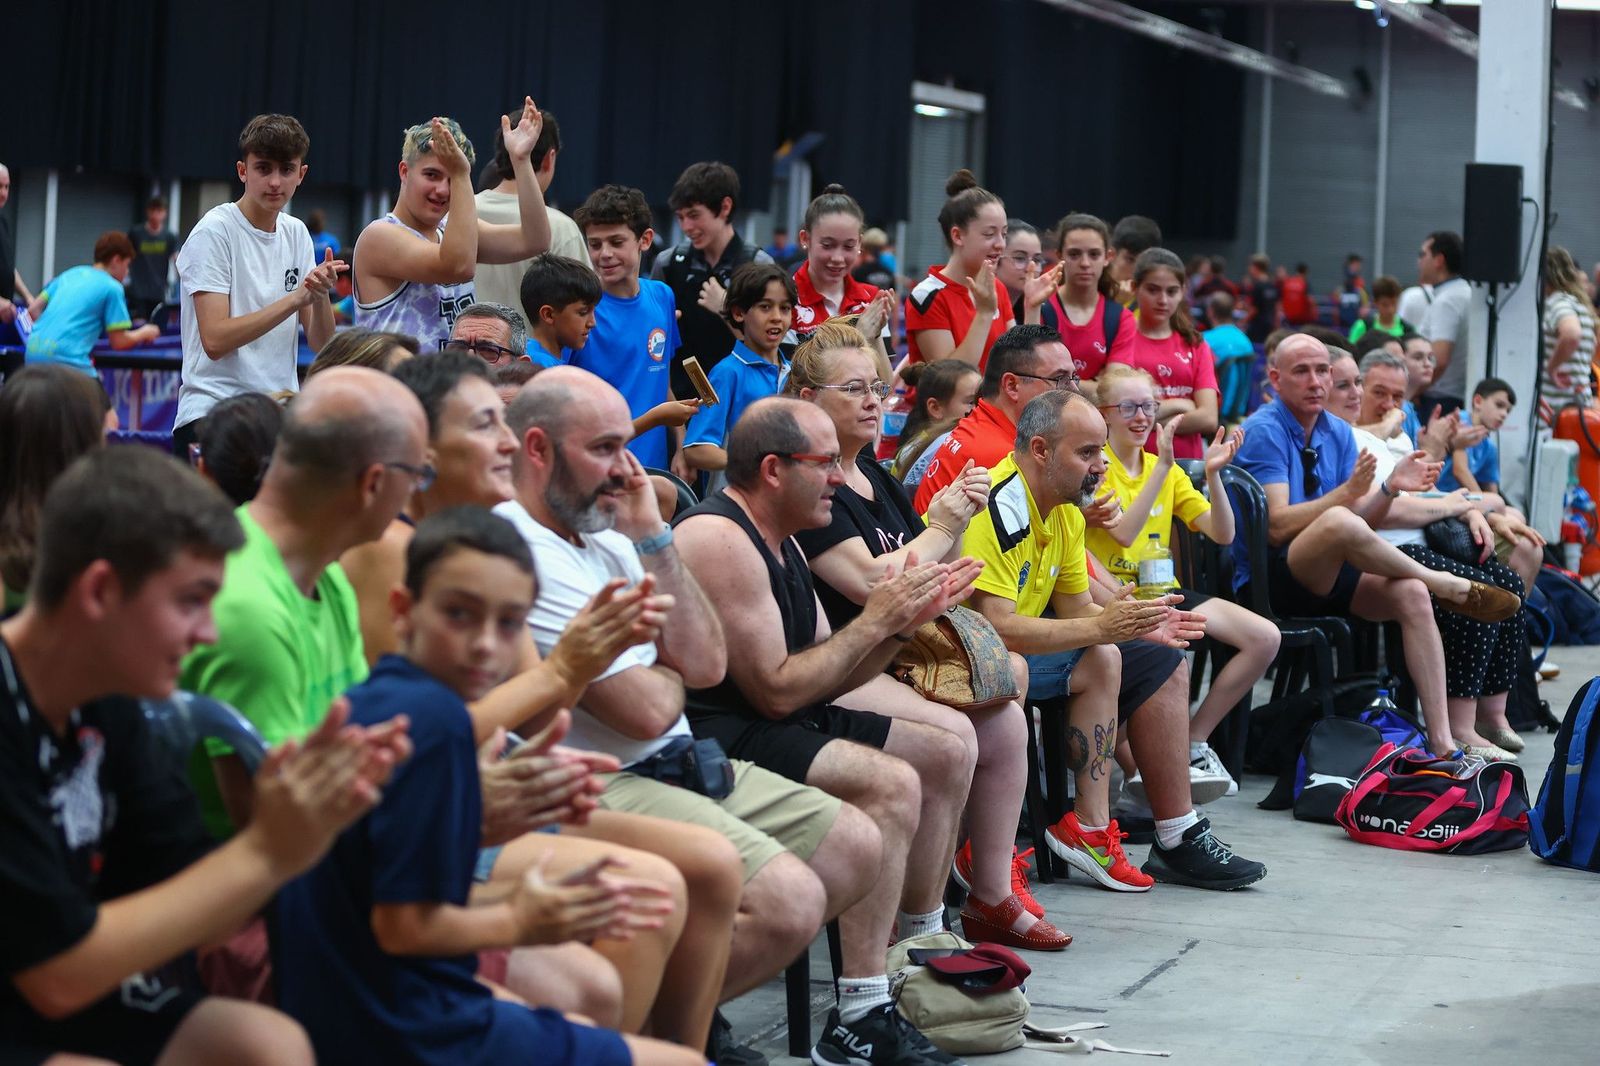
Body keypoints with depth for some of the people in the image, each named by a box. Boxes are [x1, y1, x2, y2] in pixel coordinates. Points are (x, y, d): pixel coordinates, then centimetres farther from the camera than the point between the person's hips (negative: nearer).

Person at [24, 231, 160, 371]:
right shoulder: (112, 287, 1)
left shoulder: (69, 274, 21)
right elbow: (119, 342, 1)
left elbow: (33, 309, 20)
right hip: (66, 357, -8)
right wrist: (144, 333, 19)